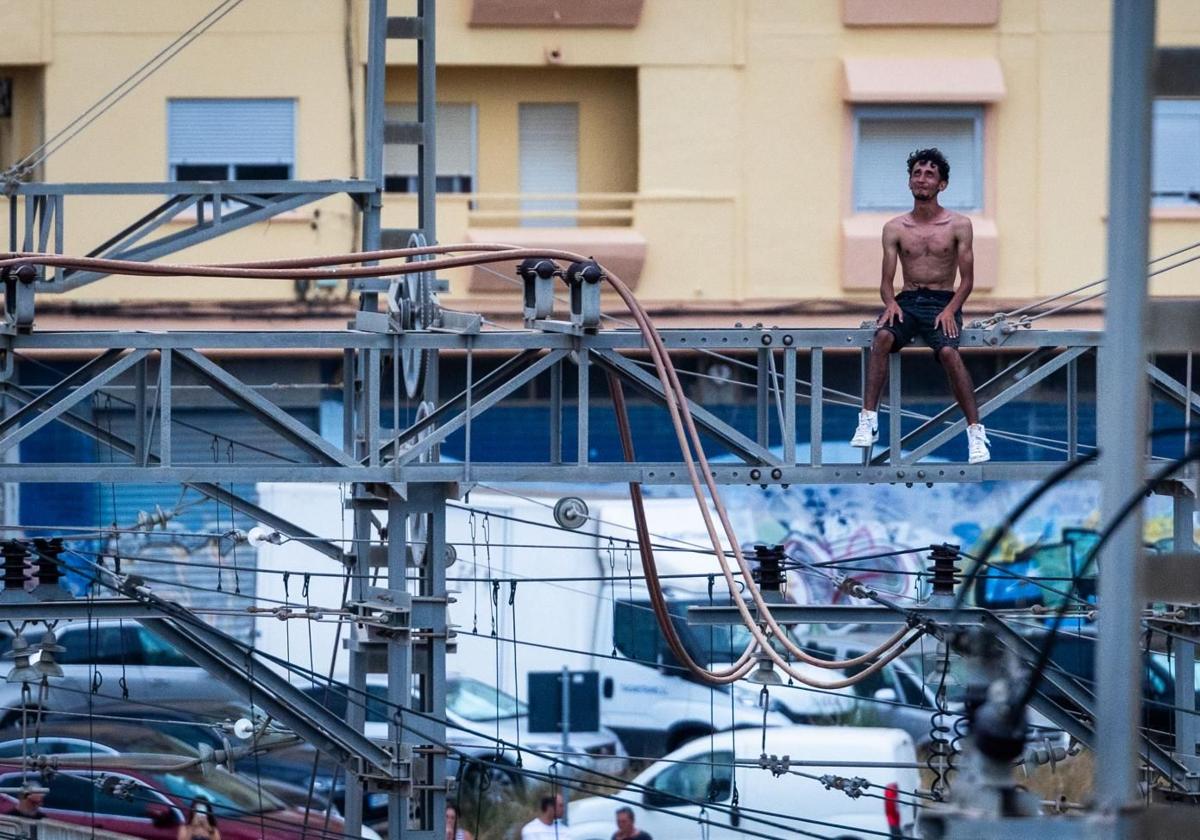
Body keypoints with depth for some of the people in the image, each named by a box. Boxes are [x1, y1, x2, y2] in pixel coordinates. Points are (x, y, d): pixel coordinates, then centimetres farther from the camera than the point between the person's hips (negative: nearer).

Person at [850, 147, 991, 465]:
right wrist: (891, 303, -15)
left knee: (949, 351, -32)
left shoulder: (958, 225, 3)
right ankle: (869, 419, -33)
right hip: (907, 300, 2)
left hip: (943, 302, -2)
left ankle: (976, 432, -28)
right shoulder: (895, 228, 8)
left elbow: (967, 279, 1)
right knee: (882, 337, -32)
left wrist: (951, 309, -16)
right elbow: (886, 281, 7)